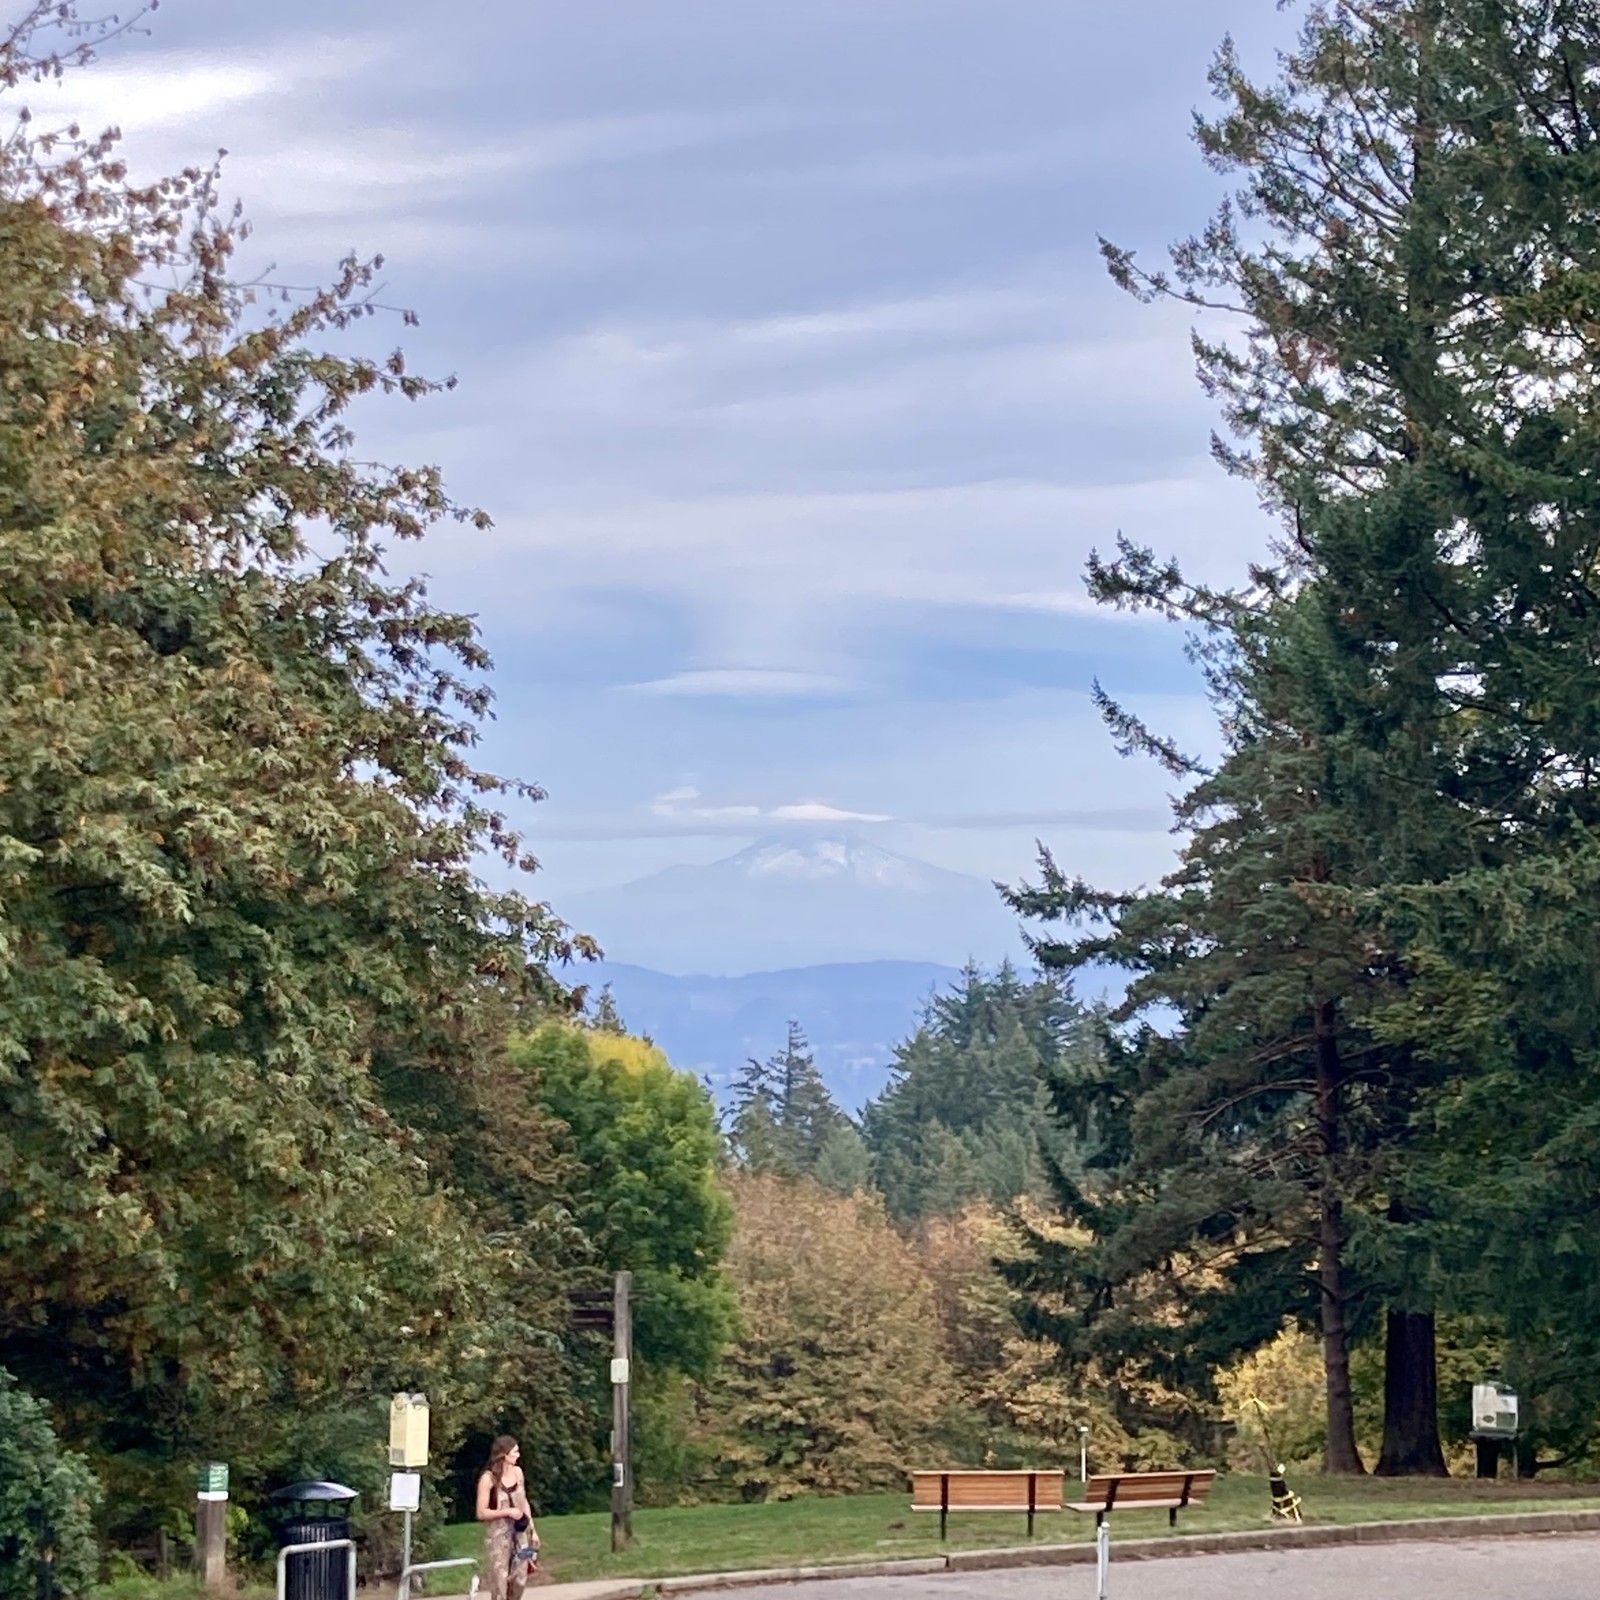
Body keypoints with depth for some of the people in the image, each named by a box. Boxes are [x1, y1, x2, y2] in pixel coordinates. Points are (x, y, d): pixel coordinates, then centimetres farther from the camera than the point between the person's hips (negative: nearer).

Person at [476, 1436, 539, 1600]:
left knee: (519, 1579, 7)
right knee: (500, 1582, -3)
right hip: (498, 1535, -6)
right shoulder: (488, 1478, -16)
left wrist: (533, 1530, 12)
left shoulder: (517, 1472, 2)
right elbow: (481, 1513, -14)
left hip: (520, 1533, 6)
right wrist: (507, 1512, -22)